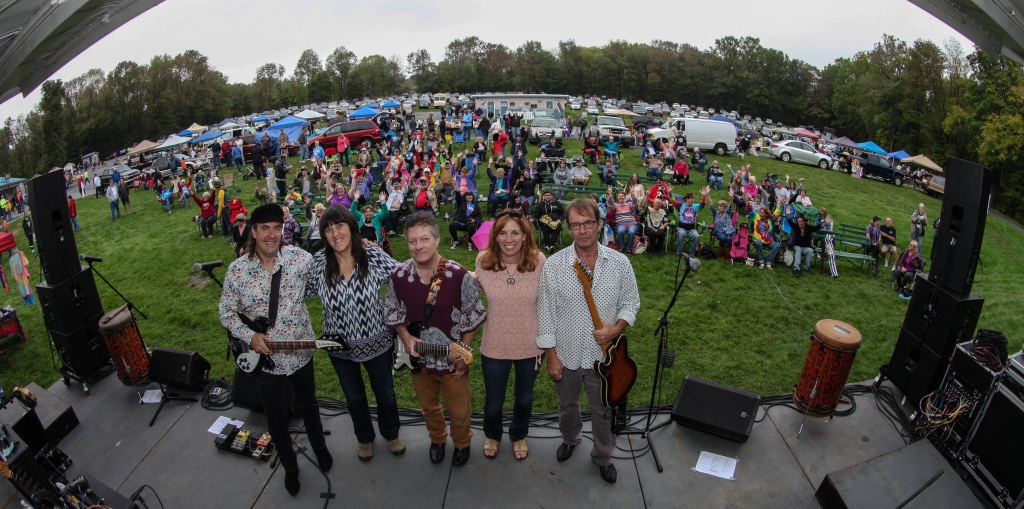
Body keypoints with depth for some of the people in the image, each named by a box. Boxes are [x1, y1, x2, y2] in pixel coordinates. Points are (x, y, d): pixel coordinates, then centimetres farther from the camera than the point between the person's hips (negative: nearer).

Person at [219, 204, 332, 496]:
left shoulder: (300, 258, -15)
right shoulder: (237, 270, -13)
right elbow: (227, 313, -2)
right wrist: (249, 337, -16)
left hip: (301, 353, 0)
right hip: (263, 358, 0)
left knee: (309, 405, 25)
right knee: (276, 420, 18)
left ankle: (319, 448, 54)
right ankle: (290, 467, 45)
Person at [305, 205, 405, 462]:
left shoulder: (374, 256, -19)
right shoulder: (318, 263, -13)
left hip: (377, 342, -1)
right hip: (340, 347, 2)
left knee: (385, 393, 20)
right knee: (354, 397, 24)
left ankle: (391, 433, 52)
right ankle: (364, 437, 54)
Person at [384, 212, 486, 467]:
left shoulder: (459, 276, -20)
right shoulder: (398, 276, -11)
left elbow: (472, 319, -11)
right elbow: (393, 313, 4)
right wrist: (406, 337, -11)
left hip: (452, 359, -3)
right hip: (418, 357, 3)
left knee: (459, 410, 14)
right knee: (428, 406, 24)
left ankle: (462, 443, 46)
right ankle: (437, 439, 54)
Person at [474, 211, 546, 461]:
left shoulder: (539, 261, -16)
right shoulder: (483, 260, -14)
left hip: (530, 345, 0)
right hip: (494, 346, 0)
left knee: (524, 397, 24)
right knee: (493, 401, 19)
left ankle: (519, 436, 55)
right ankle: (492, 435, 53)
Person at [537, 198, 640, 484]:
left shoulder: (619, 263, -9)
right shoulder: (553, 265, -14)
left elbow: (631, 302, 1)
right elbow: (545, 313, -9)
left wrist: (616, 329, -17)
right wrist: (551, 355, -8)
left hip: (603, 355, 0)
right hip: (566, 355, 0)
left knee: (603, 411, 18)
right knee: (567, 406, 24)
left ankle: (602, 456, 44)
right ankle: (570, 439, 54)